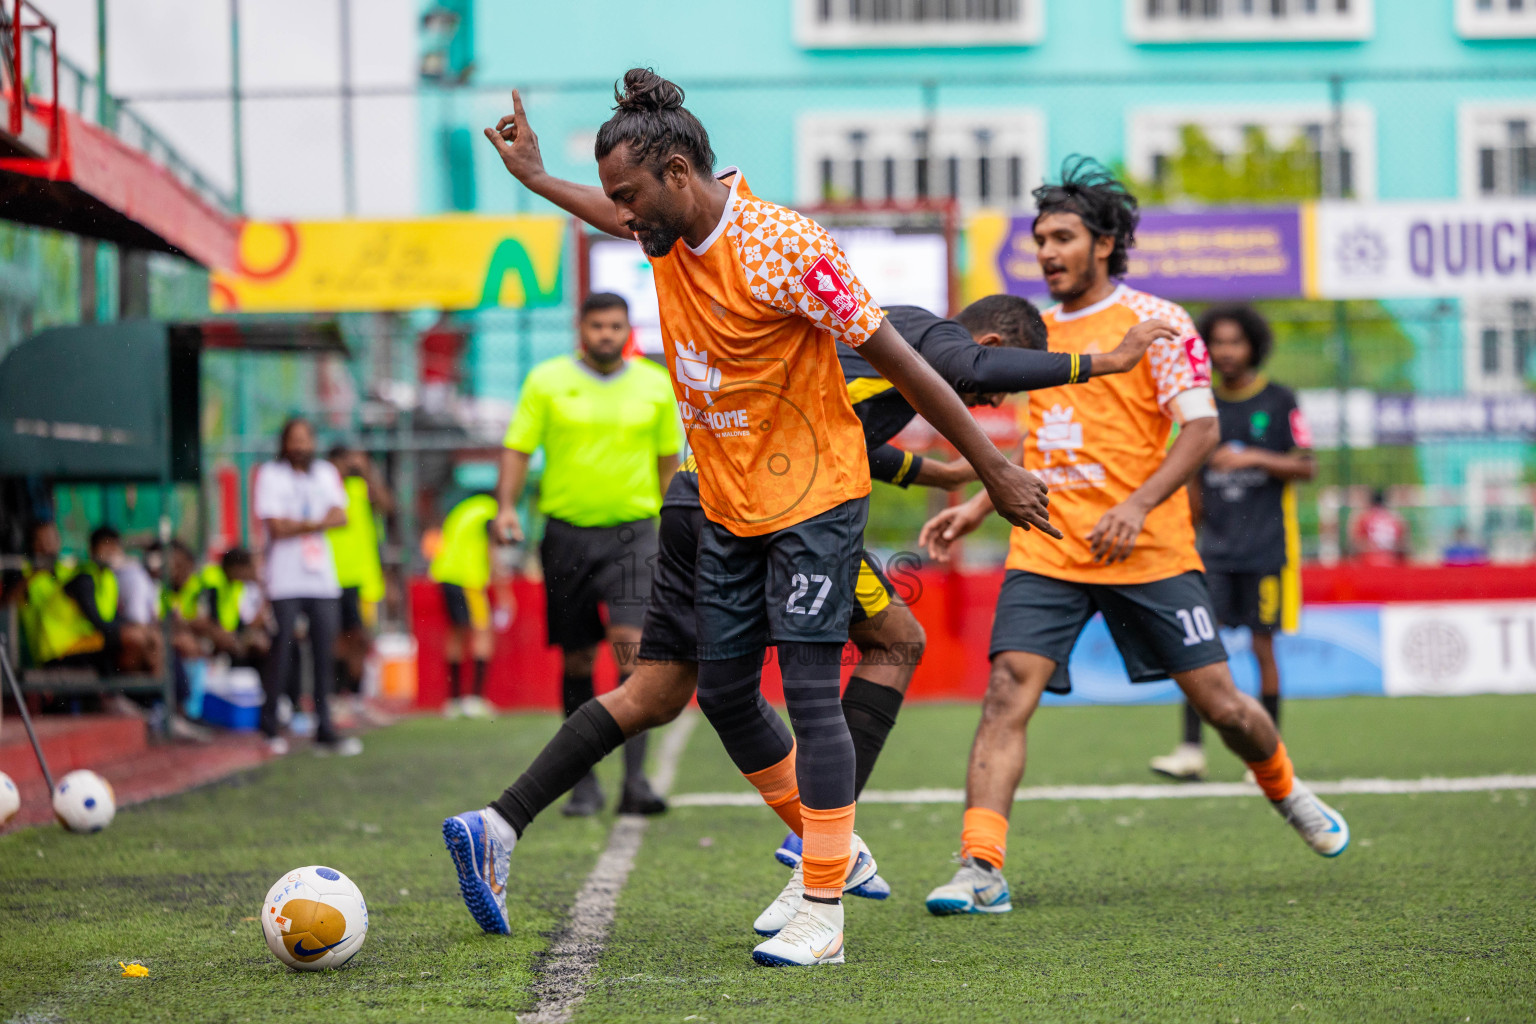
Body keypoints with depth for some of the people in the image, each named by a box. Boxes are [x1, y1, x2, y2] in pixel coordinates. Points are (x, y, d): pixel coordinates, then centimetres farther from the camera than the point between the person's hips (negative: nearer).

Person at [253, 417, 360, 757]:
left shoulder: (326, 474, 16)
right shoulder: (270, 475, 1)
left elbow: (340, 517, 3)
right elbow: (277, 525, -9)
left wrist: (298, 525, -9)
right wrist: (317, 523, -3)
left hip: (323, 578, 4)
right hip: (285, 580, -4)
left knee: (324, 655, 0)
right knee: (283, 650, -6)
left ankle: (324, 731, 2)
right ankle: (270, 727, 5)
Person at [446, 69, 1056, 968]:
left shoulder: (781, 246, -23)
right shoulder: (671, 232, 0)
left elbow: (899, 361, -19)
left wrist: (996, 472, -16)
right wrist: (536, 178, 36)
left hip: (814, 498, -8)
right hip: (727, 506, 8)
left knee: (810, 695, -12)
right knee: (724, 692, 10)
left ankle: (823, 914, -10)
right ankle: (838, 850, 27)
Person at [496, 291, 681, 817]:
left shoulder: (655, 384, 6)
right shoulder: (546, 380, 2)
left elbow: (668, 461, 14)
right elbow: (517, 448, 1)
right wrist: (506, 506, -14)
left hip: (632, 534, 0)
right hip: (567, 533, 0)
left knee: (631, 645, -17)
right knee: (577, 660, 5)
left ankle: (635, 779, -20)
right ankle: (585, 783, 16)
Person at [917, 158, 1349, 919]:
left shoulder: (1153, 322, -3)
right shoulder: (1038, 331, 15)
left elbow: (1202, 428, -10)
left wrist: (1138, 505, -22)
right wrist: (978, 507, 16)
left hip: (1148, 552, -4)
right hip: (1045, 551, 4)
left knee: (1219, 701, 3)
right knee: (1007, 693, -15)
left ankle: (1285, 792, 35)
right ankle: (981, 869, -19)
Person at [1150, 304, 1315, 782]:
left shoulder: (1279, 402, 0)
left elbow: (1306, 467, -3)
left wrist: (1254, 457, -16)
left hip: (1266, 546, -3)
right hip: (1215, 548, 3)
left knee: (1262, 648, 0)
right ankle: (1191, 750, -8)